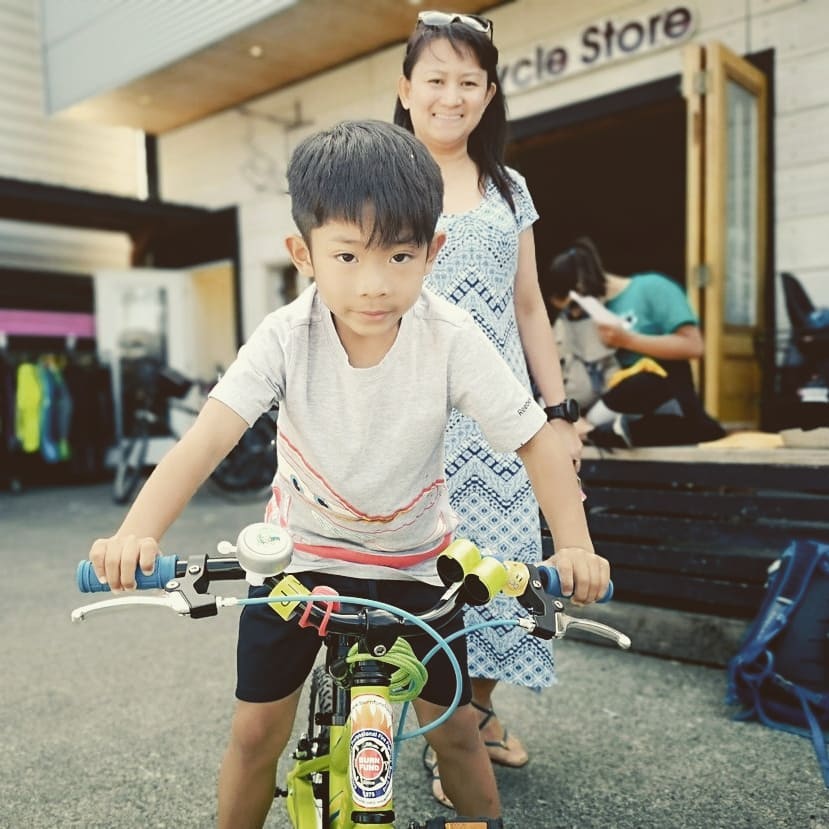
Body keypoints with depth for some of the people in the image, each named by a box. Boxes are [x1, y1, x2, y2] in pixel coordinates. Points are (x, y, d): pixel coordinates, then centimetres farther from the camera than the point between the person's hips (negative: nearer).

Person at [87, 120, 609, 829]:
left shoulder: (451, 340, -21)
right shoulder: (287, 337, -21)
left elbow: (537, 440, -16)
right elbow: (207, 437, -28)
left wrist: (575, 545, -29)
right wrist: (135, 533, -43)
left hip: (413, 558, 0)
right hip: (298, 553, 0)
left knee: (455, 726, 8)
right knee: (256, 730, 6)